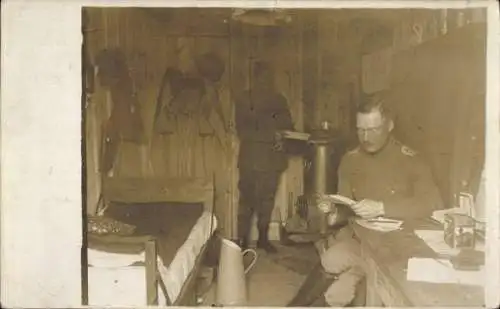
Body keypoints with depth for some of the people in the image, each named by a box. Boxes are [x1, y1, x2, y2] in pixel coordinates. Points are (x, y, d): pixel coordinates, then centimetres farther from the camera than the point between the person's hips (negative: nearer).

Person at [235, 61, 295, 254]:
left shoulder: (279, 100, 10)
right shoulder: (244, 100, 2)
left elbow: (288, 127, 14)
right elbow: (242, 131, -4)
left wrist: (281, 139, -4)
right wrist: (270, 135, -12)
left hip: (272, 158, 2)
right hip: (251, 158, -2)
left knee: (267, 200, 7)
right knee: (247, 201, -2)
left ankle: (263, 238, 16)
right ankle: (242, 240, 4)